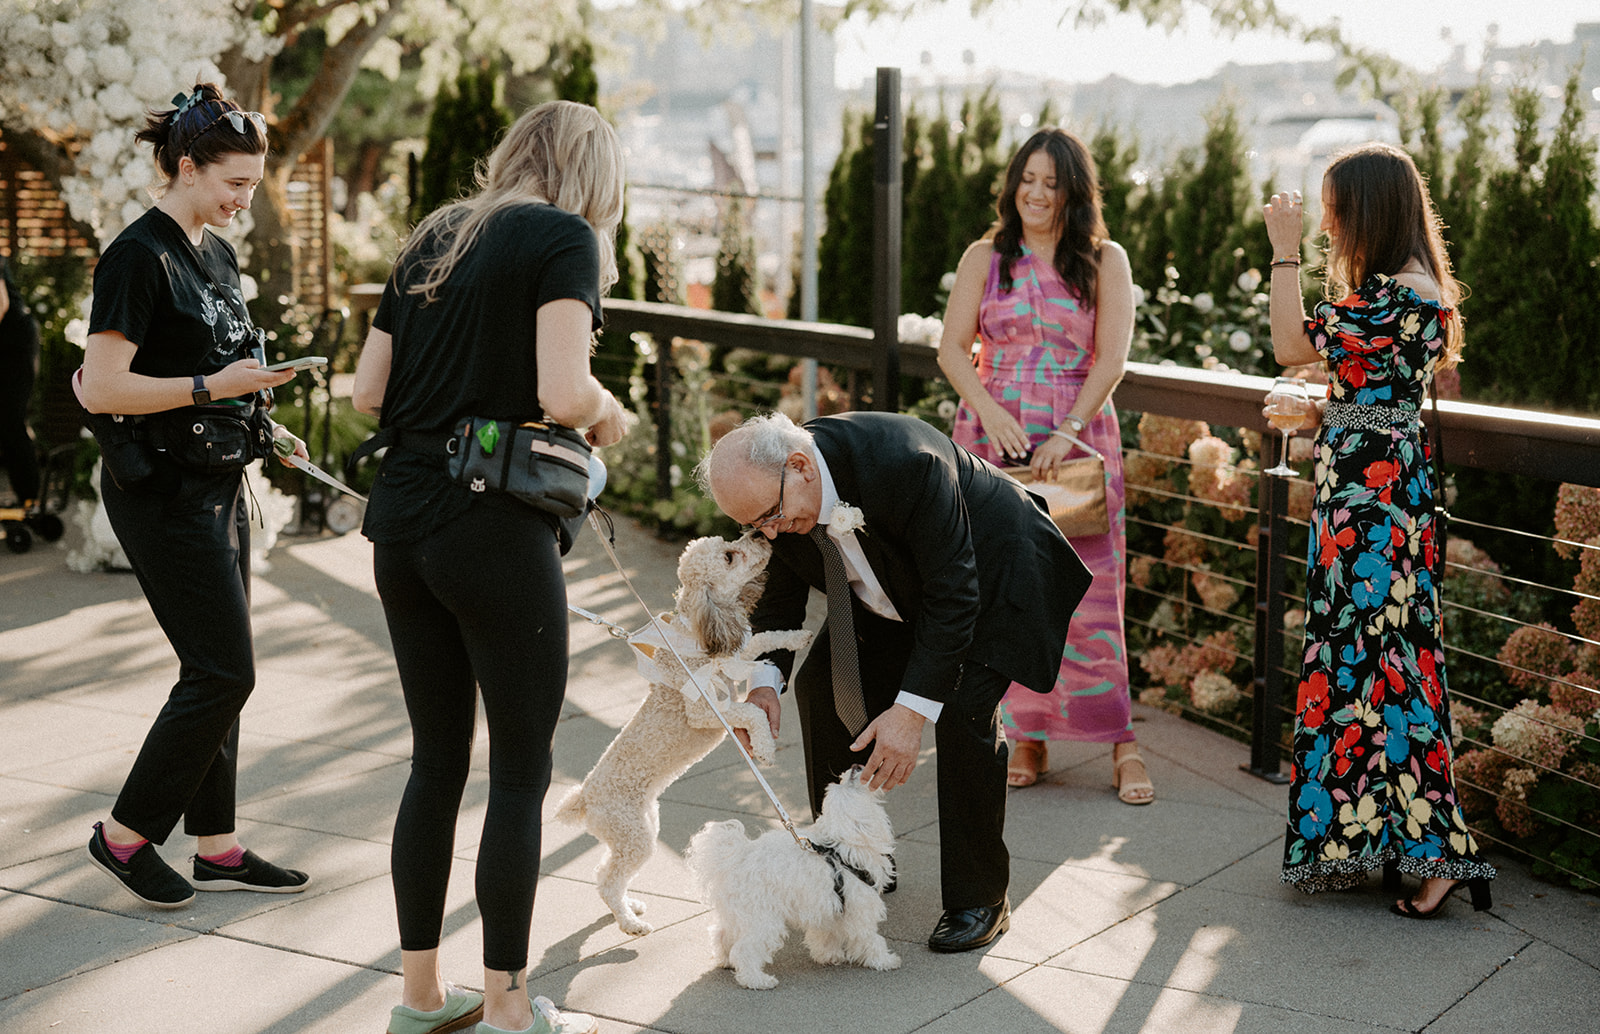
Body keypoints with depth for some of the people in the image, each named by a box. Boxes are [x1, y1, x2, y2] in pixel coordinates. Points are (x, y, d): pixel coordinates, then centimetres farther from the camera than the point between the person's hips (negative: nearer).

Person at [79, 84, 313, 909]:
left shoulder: (218, 253, 13)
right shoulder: (139, 256, -15)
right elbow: (101, 389, -20)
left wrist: (258, 425, 10)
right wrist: (211, 387, -23)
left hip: (217, 483, 9)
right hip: (162, 491, -9)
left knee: (218, 669, 11)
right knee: (223, 670, -7)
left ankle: (217, 846, 20)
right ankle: (124, 834, 8)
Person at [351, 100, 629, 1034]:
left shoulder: (435, 238, 15)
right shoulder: (567, 237, -6)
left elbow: (367, 392, 13)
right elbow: (562, 393, -19)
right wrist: (609, 413, 1)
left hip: (403, 525, 7)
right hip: (496, 528, -7)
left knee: (437, 762, 15)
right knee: (522, 771, 4)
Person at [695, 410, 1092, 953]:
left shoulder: (904, 461, -41)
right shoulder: (775, 491, -19)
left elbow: (953, 596, -36)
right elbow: (780, 596, -3)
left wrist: (911, 709, -39)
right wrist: (766, 680, -21)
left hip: (990, 579, -7)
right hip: (895, 594, 7)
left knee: (963, 710, -23)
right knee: (820, 684, -1)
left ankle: (980, 900, -7)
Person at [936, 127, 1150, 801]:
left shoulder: (1105, 262, 5)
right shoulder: (985, 258, 9)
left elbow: (1111, 358, -4)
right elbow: (952, 348, 3)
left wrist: (1068, 431, -16)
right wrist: (989, 410, -14)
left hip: (1078, 437, -2)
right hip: (993, 437, 2)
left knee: (1088, 590, -5)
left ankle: (1121, 744, 2)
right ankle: (1028, 738, 13)